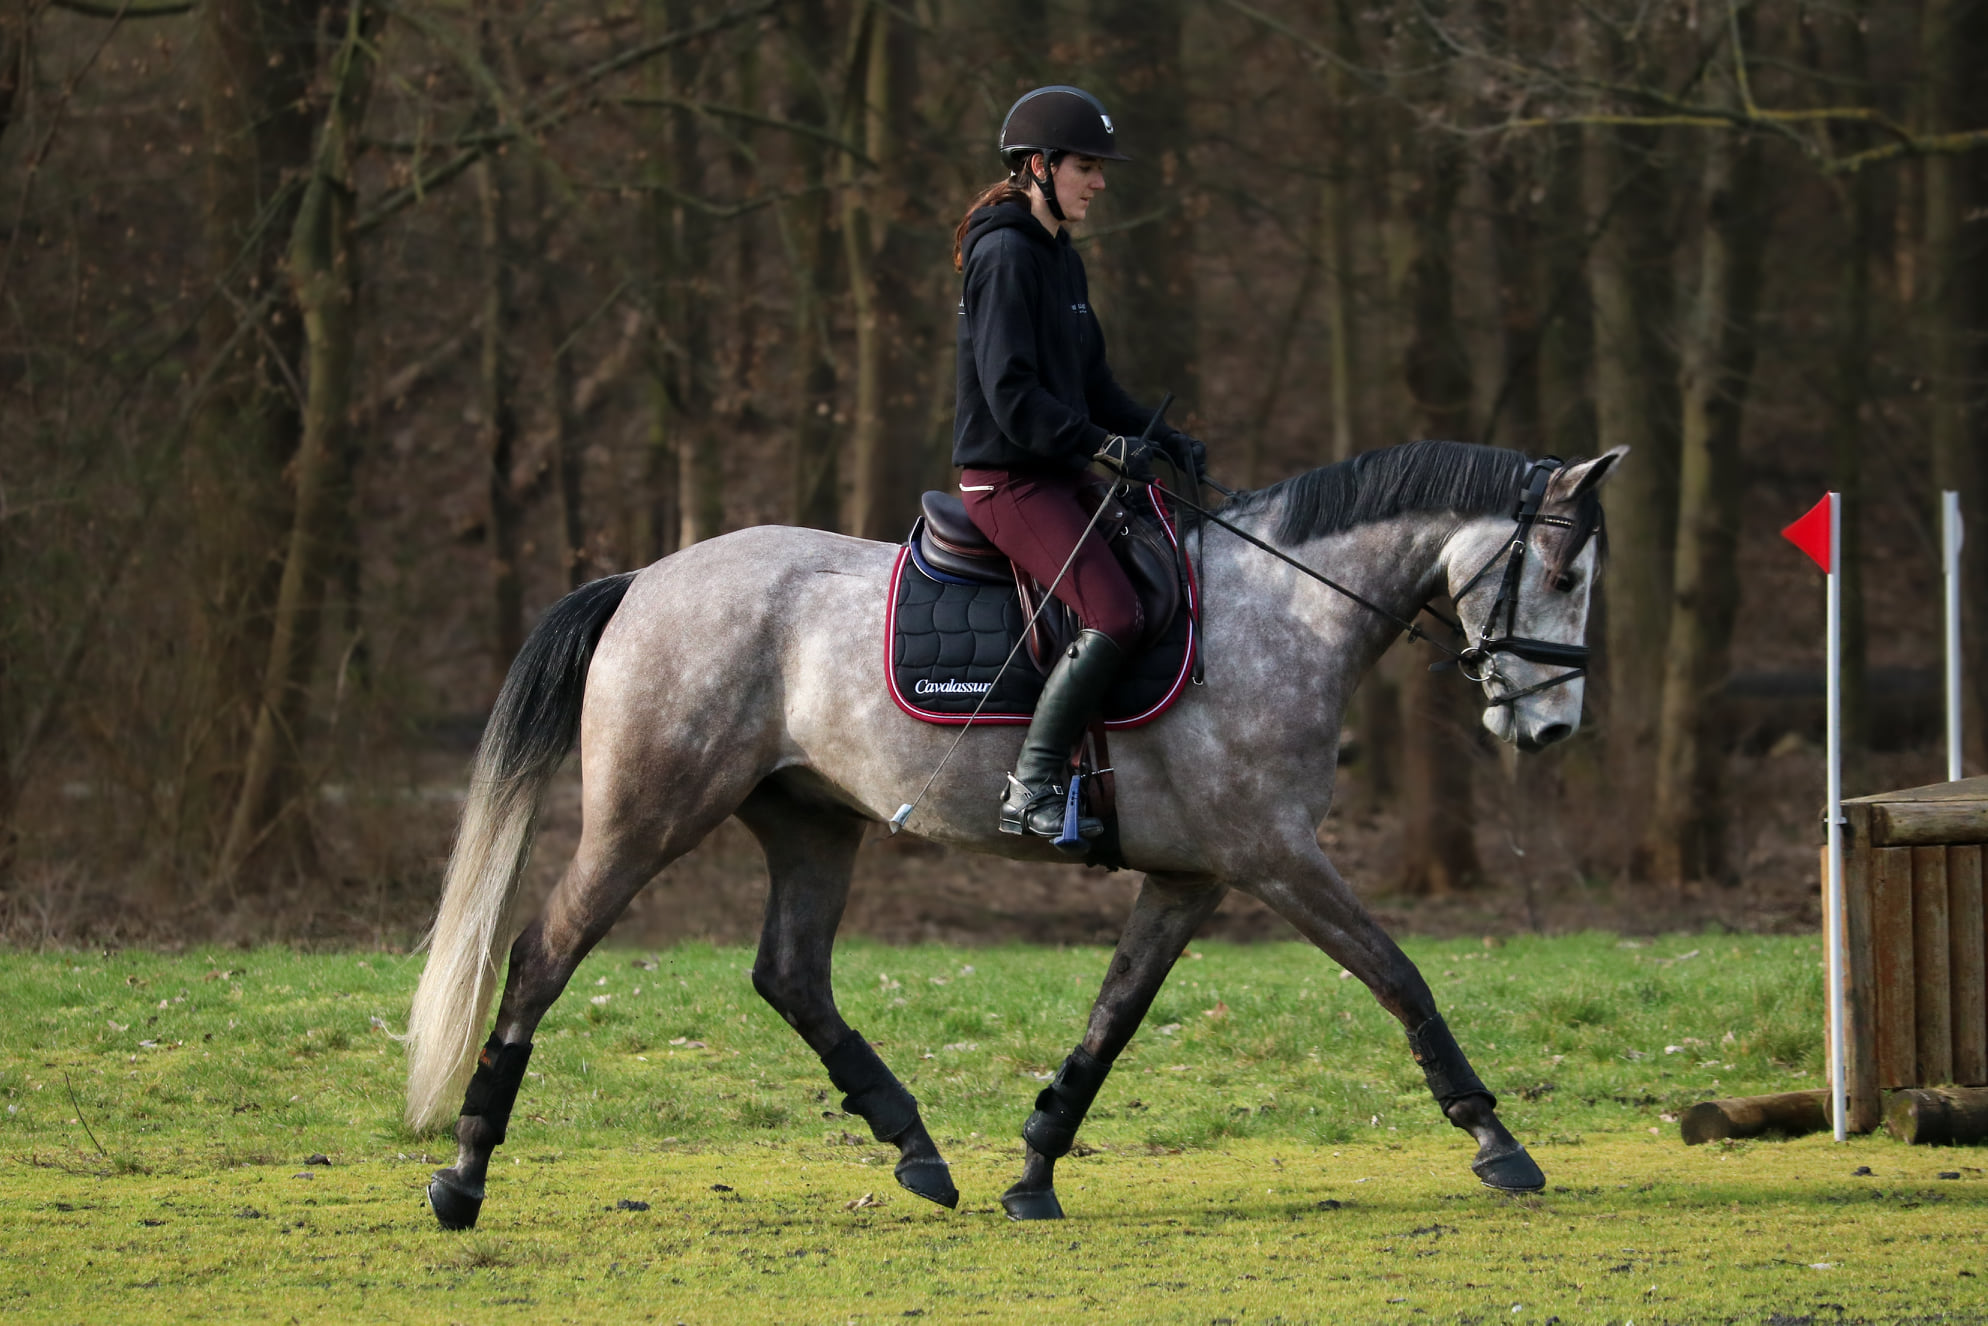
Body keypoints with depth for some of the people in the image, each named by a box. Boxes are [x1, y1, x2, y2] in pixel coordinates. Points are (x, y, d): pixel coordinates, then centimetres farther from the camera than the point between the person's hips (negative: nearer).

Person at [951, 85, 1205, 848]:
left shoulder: (1061, 260, 16)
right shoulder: (1004, 254, -14)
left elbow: (1091, 383, 21)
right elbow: (1010, 393, -21)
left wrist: (1160, 437, 8)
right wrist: (1100, 444, -23)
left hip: (1059, 473, 10)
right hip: (1008, 478, -10)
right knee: (1113, 615, -24)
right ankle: (1031, 788, -20)